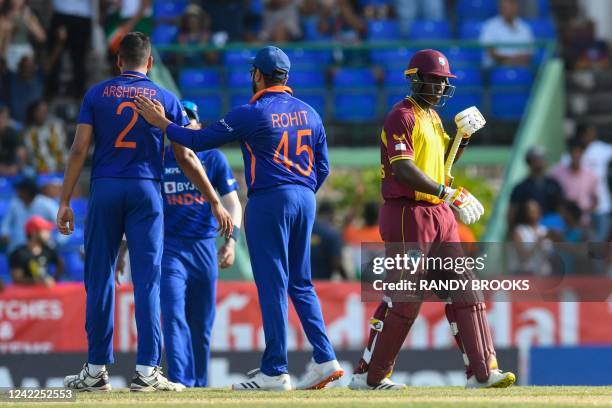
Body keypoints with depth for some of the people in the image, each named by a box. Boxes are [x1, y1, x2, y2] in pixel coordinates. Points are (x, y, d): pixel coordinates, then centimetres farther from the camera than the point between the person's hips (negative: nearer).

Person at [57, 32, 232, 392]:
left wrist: (65, 201, -1)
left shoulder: (96, 95, 6)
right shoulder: (166, 99, 6)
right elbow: (186, 158, 3)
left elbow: (79, 150, -2)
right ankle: (147, 370, -7)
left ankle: (97, 371, 5)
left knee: (99, 278, 5)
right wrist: (215, 203, 7)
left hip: (105, 190, 0)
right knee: (147, 279, -1)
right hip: (146, 191, 0)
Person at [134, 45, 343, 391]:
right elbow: (322, 166, 12)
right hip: (305, 200, 6)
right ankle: (325, 359, 6)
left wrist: (162, 123, 3)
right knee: (301, 284, 14)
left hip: (269, 201, -6)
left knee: (272, 285, -4)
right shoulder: (309, 113, 9)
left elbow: (200, 140, -8)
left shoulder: (252, 114, -10)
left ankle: (275, 372, -5)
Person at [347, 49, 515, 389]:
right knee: (404, 298, -7)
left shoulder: (432, 116, 18)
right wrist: (446, 192, -26)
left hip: (440, 214, 9)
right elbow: (403, 169, -22)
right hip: (408, 213, -9)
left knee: (463, 290, 4)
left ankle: (482, 370, 5)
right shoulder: (402, 116, -11)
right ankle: (369, 375, 2)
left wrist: (463, 137, 9)